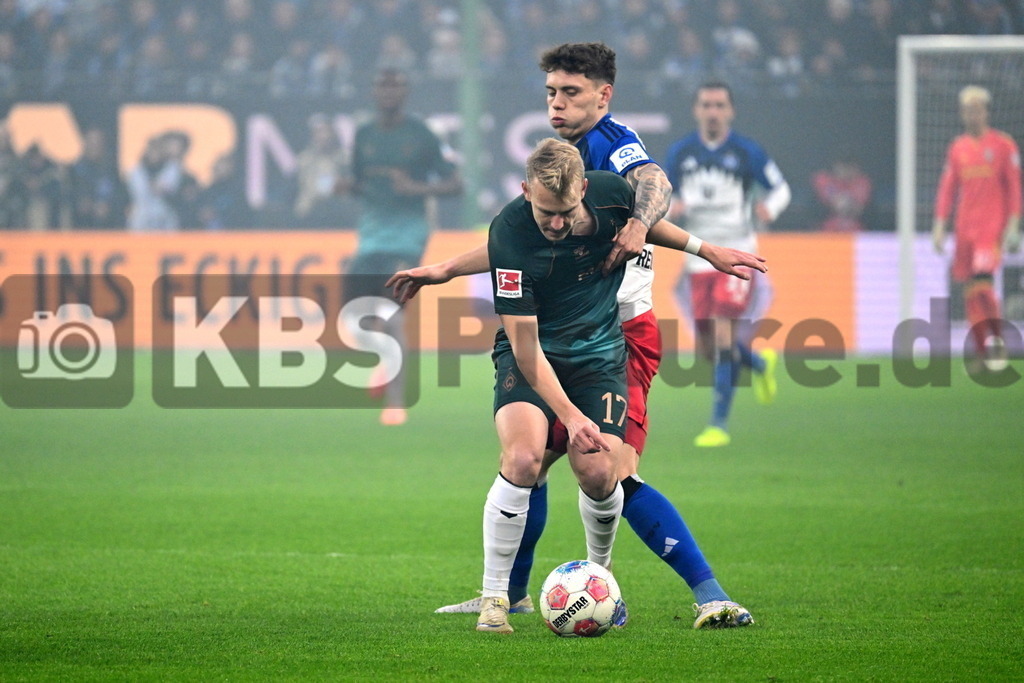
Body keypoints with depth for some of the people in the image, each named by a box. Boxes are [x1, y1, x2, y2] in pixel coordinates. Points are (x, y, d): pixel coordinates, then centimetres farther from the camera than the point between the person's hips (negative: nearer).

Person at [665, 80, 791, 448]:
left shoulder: (746, 152, -3)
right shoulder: (680, 152, 5)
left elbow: (780, 188, 5)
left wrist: (770, 207, -17)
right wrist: (669, 207, -10)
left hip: (737, 254, -4)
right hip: (698, 256, 4)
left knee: (724, 336, -16)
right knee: (707, 346, 4)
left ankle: (719, 423, -10)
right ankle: (761, 364, 37)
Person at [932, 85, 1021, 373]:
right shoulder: (957, 148, 13)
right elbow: (947, 188, 14)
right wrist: (939, 225, 7)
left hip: (993, 225, -5)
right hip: (965, 227, 5)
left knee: (982, 278, -22)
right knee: (970, 290, 1)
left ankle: (997, 339, -12)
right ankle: (981, 351, 7)